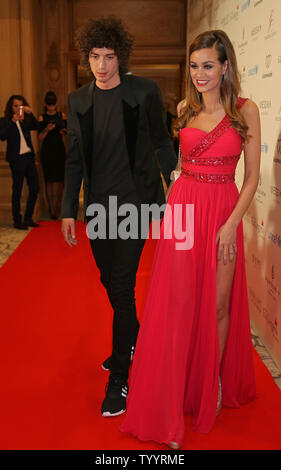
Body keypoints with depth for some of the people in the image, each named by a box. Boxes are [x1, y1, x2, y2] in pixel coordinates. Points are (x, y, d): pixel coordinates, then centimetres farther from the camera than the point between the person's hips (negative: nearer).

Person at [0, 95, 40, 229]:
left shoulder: (26, 120, 13)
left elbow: (36, 126, -4)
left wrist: (30, 114, -17)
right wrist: (12, 121, -24)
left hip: (29, 157, 5)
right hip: (17, 159, -5)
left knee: (34, 188, 5)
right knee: (17, 190, -1)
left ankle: (28, 218, 17)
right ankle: (17, 220, 7)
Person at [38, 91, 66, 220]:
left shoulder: (62, 116, 9)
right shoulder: (42, 118, 3)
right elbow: (40, 138, -2)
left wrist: (64, 131, -6)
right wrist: (46, 129, -19)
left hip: (59, 150, 2)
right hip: (47, 151, -2)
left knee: (59, 179, -1)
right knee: (49, 180, -3)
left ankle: (57, 207, 9)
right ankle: (51, 209, 4)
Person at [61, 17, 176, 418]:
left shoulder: (144, 92, -4)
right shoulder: (78, 101, 5)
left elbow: (161, 143, 2)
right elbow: (74, 159, 8)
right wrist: (68, 211, 5)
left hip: (134, 202, -4)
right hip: (98, 205, 5)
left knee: (122, 287, -5)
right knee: (110, 283, 16)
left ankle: (119, 378, 8)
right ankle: (133, 339, 42)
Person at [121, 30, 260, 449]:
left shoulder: (245, 110, -1)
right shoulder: (185, 109, 9)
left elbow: (252, 176, -4)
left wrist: (231, 224, -12)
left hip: (223, 212, -2)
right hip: (184, 207, 2)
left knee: (217, 306, 6)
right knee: (177, 304, 2)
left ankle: (214, 382, 32)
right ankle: (171, 407, 15)